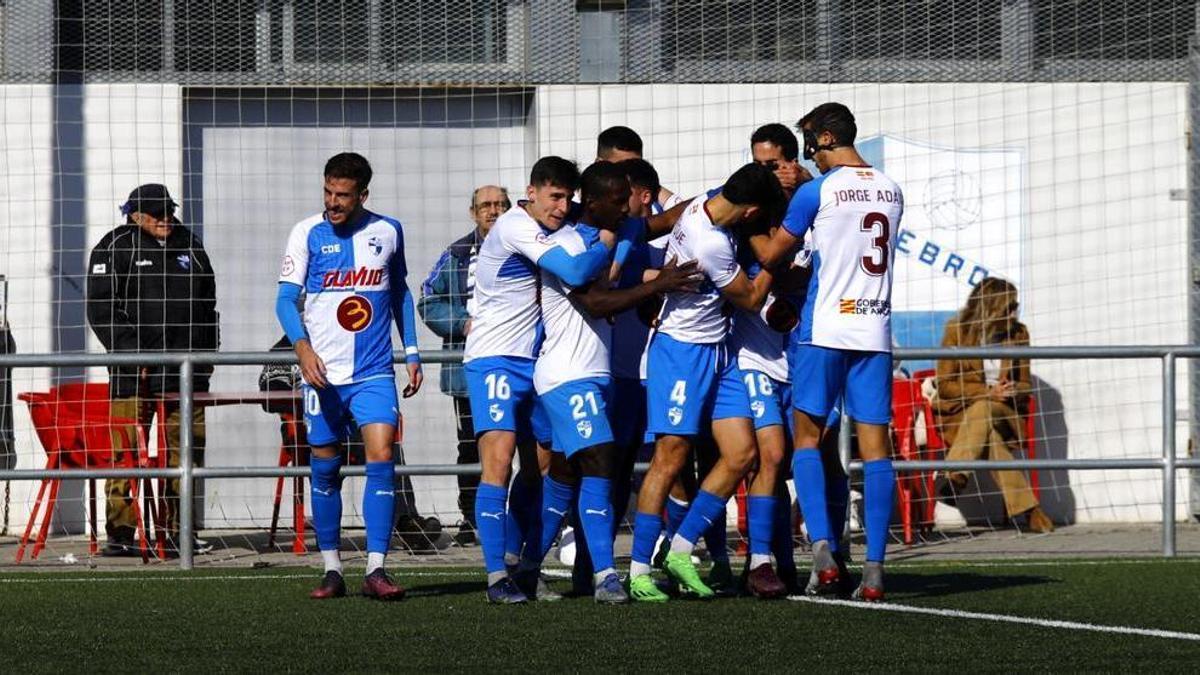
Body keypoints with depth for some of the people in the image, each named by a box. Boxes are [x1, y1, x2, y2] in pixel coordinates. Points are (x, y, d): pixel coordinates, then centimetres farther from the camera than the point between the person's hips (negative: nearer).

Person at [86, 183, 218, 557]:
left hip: (187, 370, 5)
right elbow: (101, 308, -6)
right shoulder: (117, 247, 0)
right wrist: (132, 353, -13)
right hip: (135, 370, -5)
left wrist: (207, 352, 16)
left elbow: (207, 301, 25)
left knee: (188, 447, 5)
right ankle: (120, 533, -5)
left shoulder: (190, 247, 17)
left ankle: (179, 530, 12)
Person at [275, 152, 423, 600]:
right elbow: (286, 297, -5)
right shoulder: (308, 234, -1)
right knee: (325, 470, 4)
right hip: (323, 374, 0)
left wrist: (412, 352, 14)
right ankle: (332, 570, 15)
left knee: (381, 458, -14)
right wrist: (302, 345, -22)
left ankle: (376, 569, -14)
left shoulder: (388, 232, 6)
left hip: (374, 373, 1)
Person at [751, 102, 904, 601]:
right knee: (875, 444, 1)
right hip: (876, 331, 4)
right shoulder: (891, 192, 11)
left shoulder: (816, 192, -6)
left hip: (825, 330, -4)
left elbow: (771, 256, 2)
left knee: (807, 435, 6)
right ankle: (874, 569, -4)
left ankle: (822, 550, -9)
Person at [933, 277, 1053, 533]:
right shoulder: (957, 331, -1)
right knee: (990, 435, -36)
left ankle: (954, 478, -46)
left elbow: (1025, 385, 15)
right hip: (960, 412, -1)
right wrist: (987, 392, -16)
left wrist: (1012, 392, -11)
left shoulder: (1018, 333, 9)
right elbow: (944, 385, -3)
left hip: (1004, 412, 2)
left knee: (983, 411, -36)